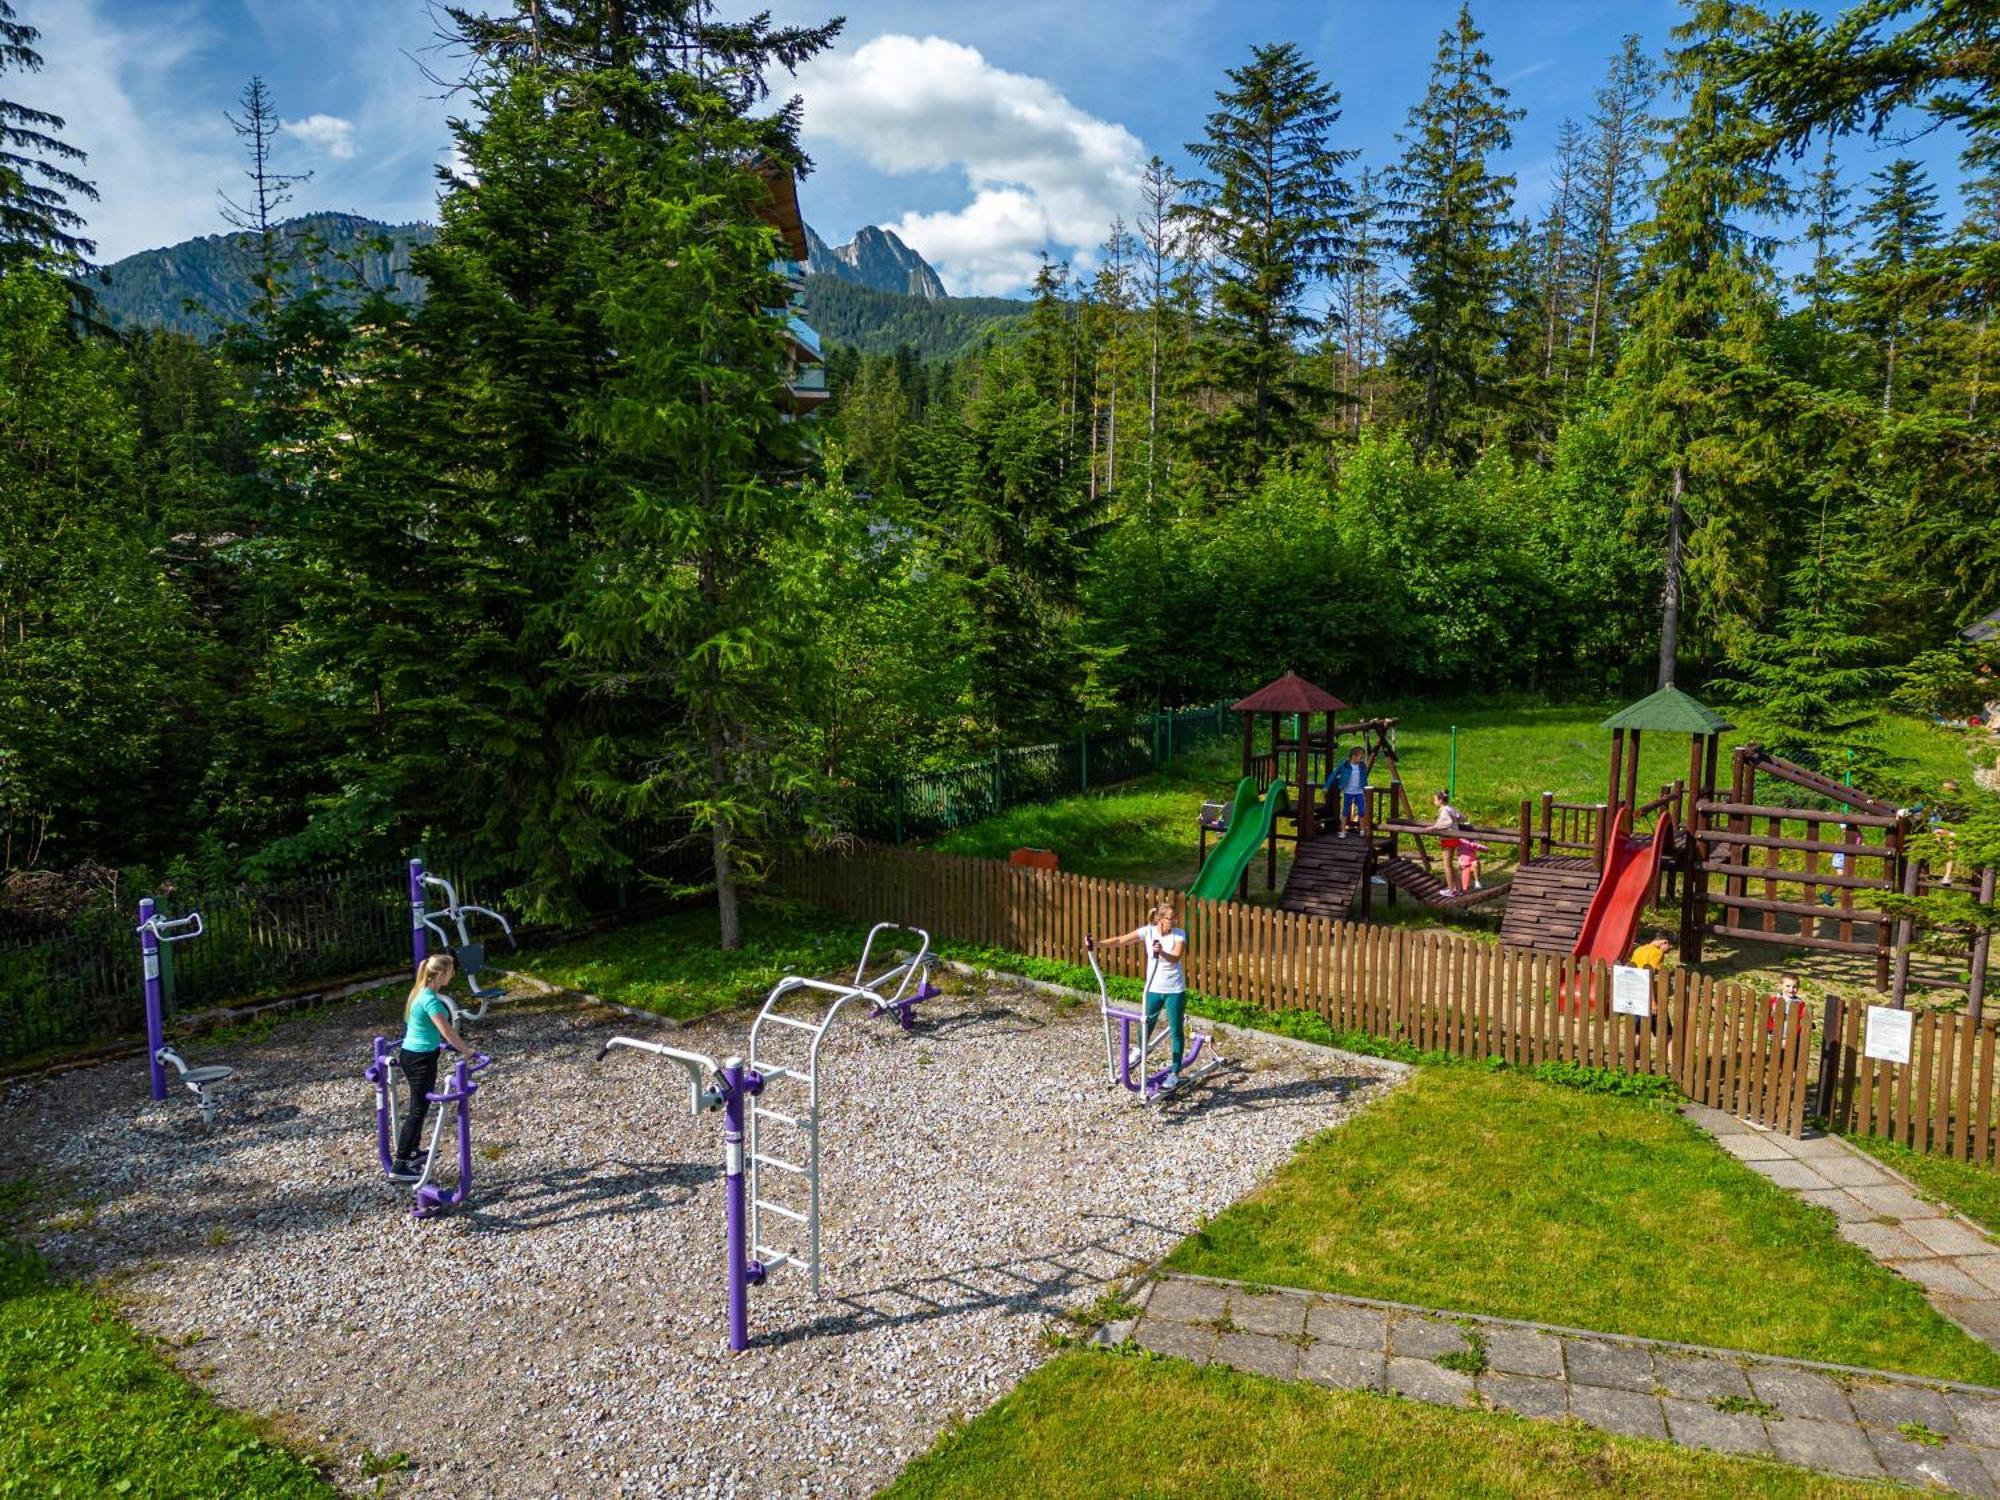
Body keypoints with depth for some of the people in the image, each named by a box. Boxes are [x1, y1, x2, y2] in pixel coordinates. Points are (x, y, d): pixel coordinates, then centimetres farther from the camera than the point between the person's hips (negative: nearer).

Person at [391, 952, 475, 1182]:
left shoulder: (419, 991, 6)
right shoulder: (430, 1000, -23)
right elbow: (447, 1032, -24)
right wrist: (466, 1051, -12)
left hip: (408, 1053, 9)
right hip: (422, 1059, -9)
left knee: (418, 1106, 24)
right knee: (418, 1111, -3)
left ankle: (413, 1151, 39)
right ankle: (399, 1167, -1)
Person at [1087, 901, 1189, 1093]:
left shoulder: (1179, 934, -14)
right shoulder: (1148, 931, -8)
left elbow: (1175, 958, -29)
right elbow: (1120, 941, -13)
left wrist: (1162, 953, -50)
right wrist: (1097, 944, -27)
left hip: (1175, 991, -3)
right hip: (1153, 989, 3)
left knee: (1177, 1031, 2)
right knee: (1145, 1025, 13)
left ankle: (1175, 1074, 11)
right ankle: (1140, 1052, 44)